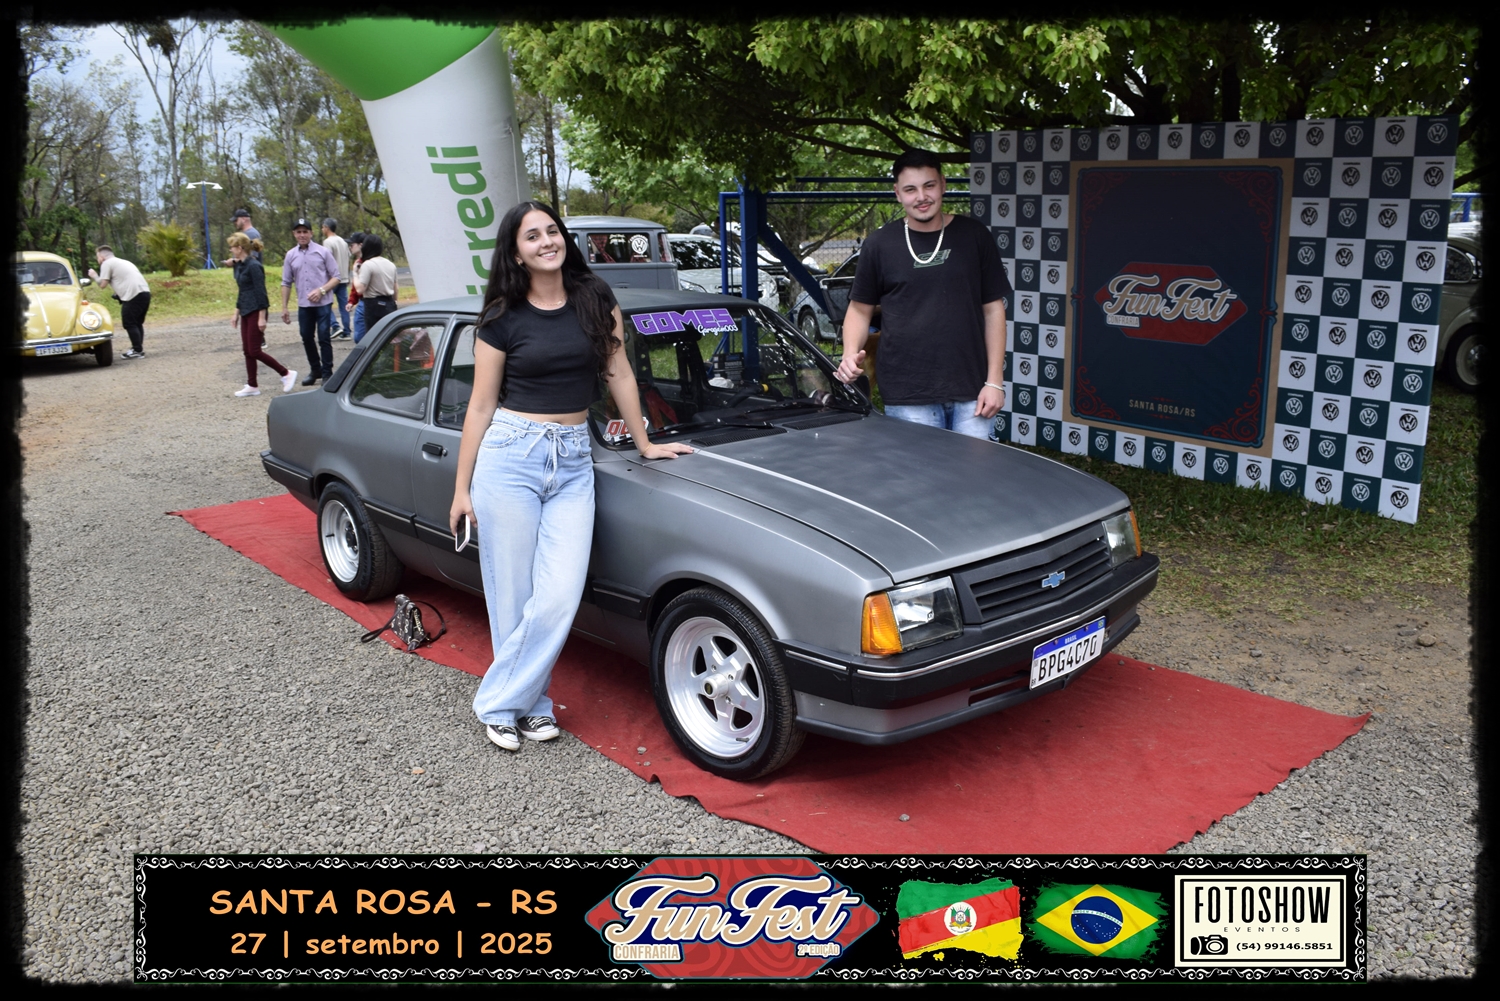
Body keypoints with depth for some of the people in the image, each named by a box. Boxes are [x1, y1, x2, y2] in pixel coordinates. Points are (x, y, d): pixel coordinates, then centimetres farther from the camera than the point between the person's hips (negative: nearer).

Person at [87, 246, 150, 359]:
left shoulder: (107, 263, 3)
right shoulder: (123, 262, 29)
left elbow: (102, 284, -1)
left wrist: (95, 276, 16)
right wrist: (117, 294, 25)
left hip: (134, 295, -9)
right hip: (145, 292, 9)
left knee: (129, 324, -2)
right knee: (137, 323, 17)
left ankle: (138, 350, -4)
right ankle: (138, 349, 19)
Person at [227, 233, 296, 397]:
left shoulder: (254, 266, -16)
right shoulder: (239, 266, 11)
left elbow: (261, 292, -18)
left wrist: (262, 317, -19)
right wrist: (236, 313, 19)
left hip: (256, 311, -9)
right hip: (246, 312, 9)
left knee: (254, 351, -7)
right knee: (247, 351, 9)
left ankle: (287, 374, 3)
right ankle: (252, 386, 14)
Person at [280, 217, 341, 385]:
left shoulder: (323, 252, -2)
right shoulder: (291, 255, 7)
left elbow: (335, 277, -2)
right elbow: (286, 283, 11)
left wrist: (321, 290, -16)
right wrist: (284, 308, 7)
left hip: (323, 304, -4)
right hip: (303, 305, 4)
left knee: (324, 339, -2)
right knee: (307, 338, 11)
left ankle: (327, 373, 8)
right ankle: (315, 369, 26)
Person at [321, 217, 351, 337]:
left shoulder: (328, 242, -10)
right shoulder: (343, 241, 14)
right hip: (344, 278, 7)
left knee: (326, 304, 1)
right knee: (344, 306, 6)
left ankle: (336, 327, -11)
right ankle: (346, 332, 6)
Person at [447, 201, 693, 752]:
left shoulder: (595, 299, 5)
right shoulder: (503, 319, 0)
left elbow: (619, 375, 11)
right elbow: (481, 407, 3)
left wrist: (644, 444, 14)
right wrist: (462, 488, 3)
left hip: (573, 463, 2)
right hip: (510, 457, -2)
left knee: (559, 598, -7)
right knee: (513, 597, 3)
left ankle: (503, 701, 11)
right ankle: (523, 703, 21)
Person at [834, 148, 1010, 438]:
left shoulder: (973, 236, 5)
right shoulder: (879, 245, 4)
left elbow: (993, 308, 6)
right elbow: (860, 308, 11)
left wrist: (994, 381, 0)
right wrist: (851, 354, -9)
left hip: (970, 393, 1)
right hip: (907, 398, -1)